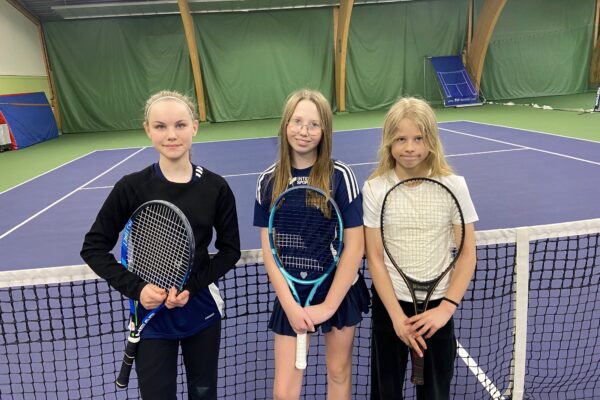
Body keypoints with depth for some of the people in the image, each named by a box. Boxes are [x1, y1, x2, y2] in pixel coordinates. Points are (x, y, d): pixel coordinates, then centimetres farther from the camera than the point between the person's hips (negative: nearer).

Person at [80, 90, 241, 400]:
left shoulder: (215, 187, -9)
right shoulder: (132, 187, -12)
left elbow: (230, 250, -1)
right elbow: (93, 248, -4)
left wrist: (192, 285, -15)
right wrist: (135, 288, -16)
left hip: (201, 309, 2)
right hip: (152, 314, -1)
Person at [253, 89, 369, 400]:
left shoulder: (339, 176, -12)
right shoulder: (269, 181, -6)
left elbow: (354, 246, -11)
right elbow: (269, 250, -4)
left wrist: (329, 305, -12)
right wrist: (290, 305, -12)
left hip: (340, 291, -1)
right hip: (291, 295, 1)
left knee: (339, 373, 17)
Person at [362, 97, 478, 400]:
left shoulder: (453, 186, -9)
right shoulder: (374, 189, -9)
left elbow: (467, 254, -5)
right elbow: (375, 258, -7)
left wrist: (446, 308, -13)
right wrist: (396, 315, -12)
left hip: (436, 306, 0)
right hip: (389, 302, 0)